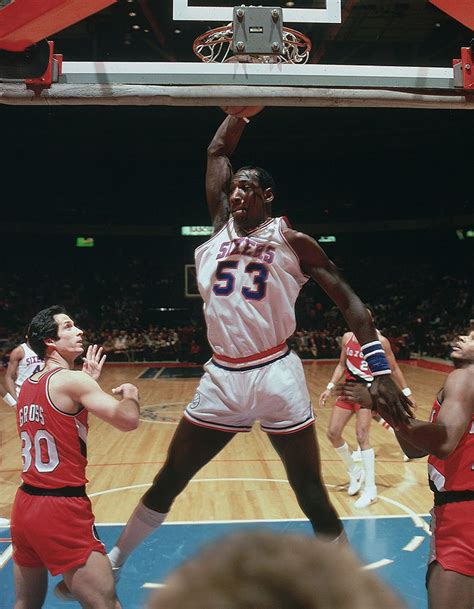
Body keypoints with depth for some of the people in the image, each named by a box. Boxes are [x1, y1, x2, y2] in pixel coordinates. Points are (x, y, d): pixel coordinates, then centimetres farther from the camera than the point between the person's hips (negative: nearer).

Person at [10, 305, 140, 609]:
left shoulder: (28, 385, 12)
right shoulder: (72, 379, -13)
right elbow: (128, 419, -22)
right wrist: (130, 393, -2)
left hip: (25, 504, 9)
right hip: (62, 508, -9)